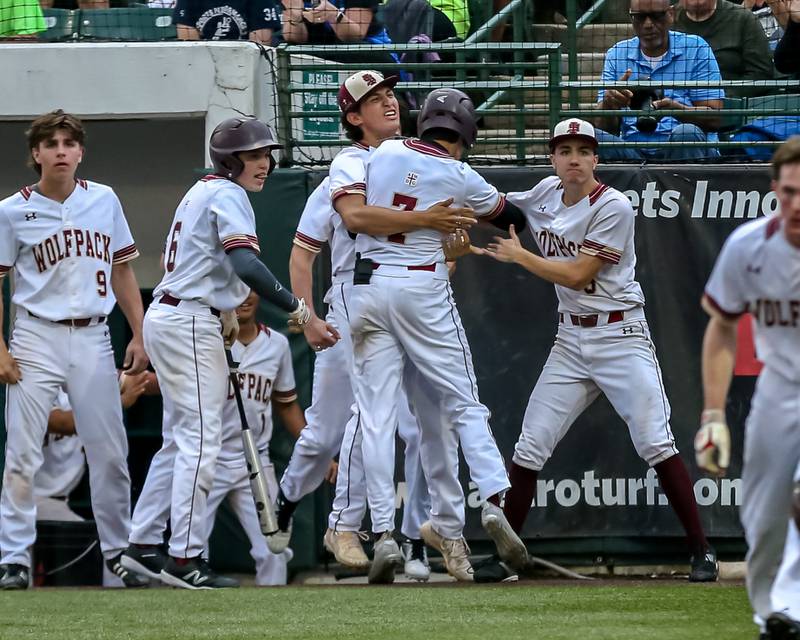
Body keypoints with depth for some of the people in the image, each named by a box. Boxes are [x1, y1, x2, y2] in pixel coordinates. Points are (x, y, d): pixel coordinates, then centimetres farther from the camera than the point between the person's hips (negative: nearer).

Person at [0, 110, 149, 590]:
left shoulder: (104, 201, 8)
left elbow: (122, 271, 14)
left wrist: (140, 335, 7)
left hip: (93, 339, 3)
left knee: (109, 452, 5)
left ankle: (119, 552, 15)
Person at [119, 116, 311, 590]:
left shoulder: (202, 192, 19)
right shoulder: (227, 196, -12)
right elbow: (248, 266, -26)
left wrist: (223, 313, 16)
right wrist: (296, 309, -23)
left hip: (166, 318, 10)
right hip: (191, 325, -10)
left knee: (180, 439, 14)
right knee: (201, 438, -10)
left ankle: (139, 545, 15)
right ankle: (185, 559, -12)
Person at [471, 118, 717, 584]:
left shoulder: (614, 207, -14)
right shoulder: (545, 196, 5)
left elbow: (577, 274, -17)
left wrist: (518, 255, -8)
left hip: (621, 337, -6)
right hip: (570, 341, 6)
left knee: (656, 444, -14)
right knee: (529, 451, 1)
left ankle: (702, 552, -8)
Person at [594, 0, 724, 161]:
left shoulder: (696, 49, 3)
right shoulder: (616, 55, 12)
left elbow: (714, 118, -4)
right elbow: (605, 127, 6)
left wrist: (676, 109, -24)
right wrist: (609, 103, -18)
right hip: (634, 151, 2)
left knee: (686, 134, -36)